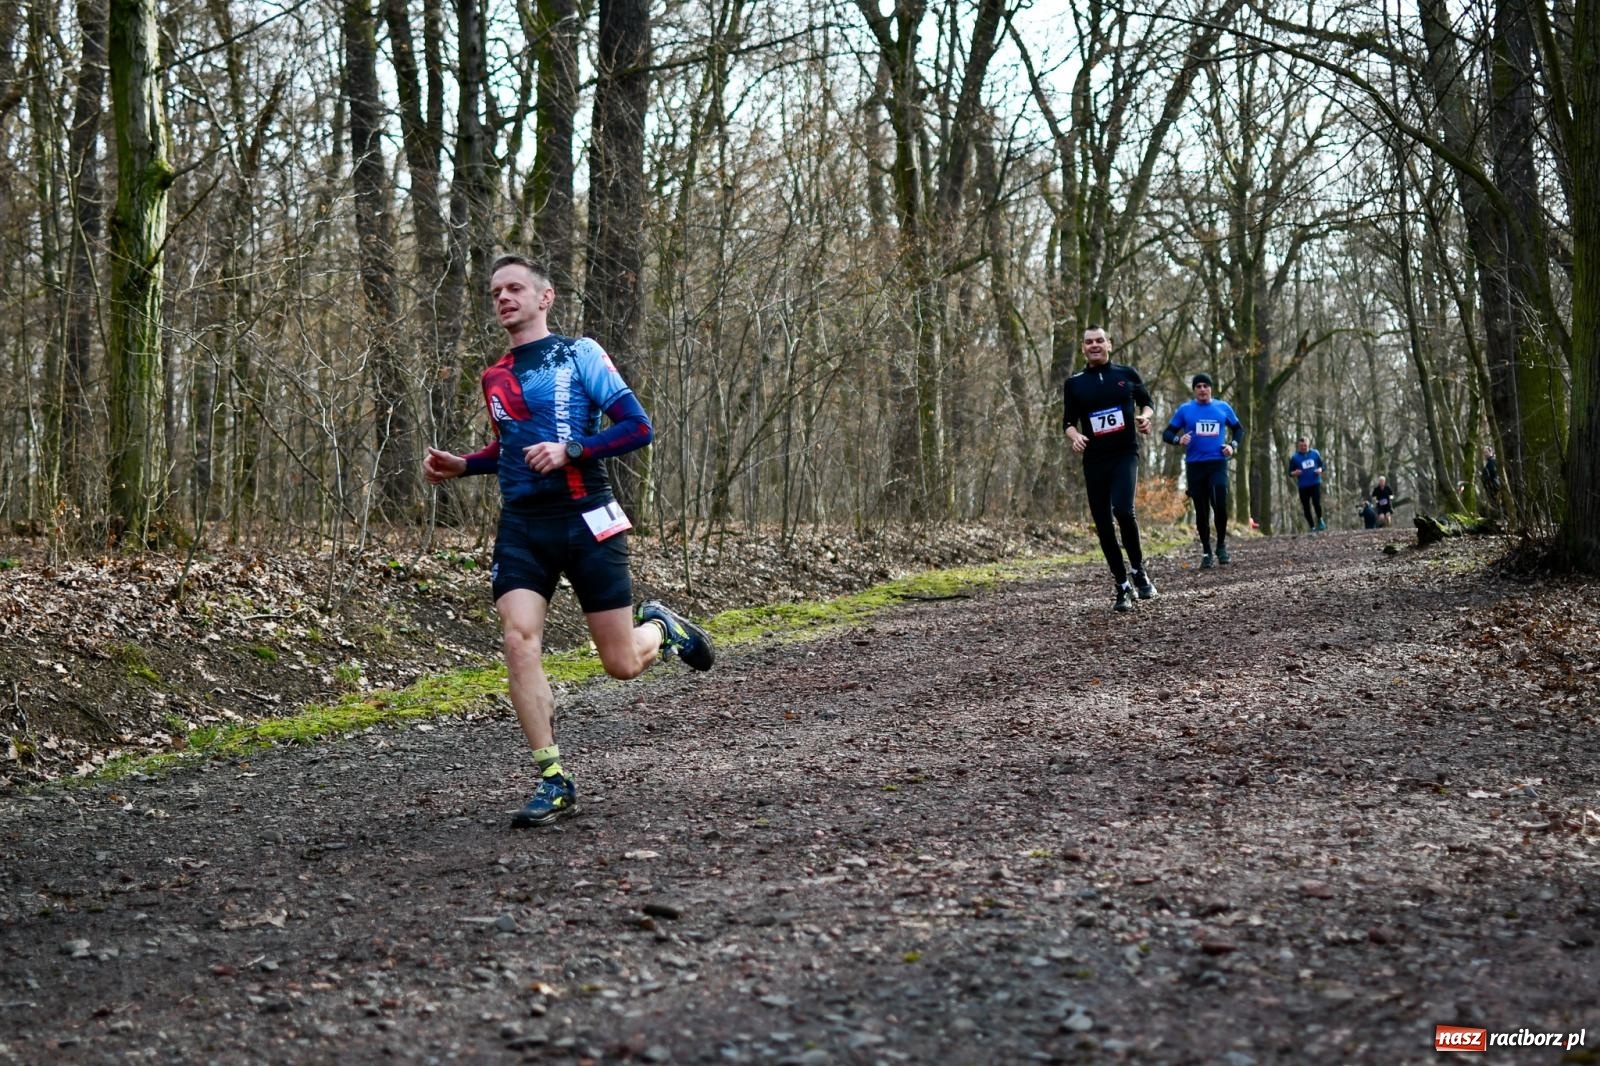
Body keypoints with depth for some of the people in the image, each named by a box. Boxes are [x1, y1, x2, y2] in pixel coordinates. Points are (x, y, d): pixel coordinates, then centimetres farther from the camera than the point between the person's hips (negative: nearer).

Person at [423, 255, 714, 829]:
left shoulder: (579, 354, -1)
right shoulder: (495, 378, 15)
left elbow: (639, 426, -8)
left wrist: (570, 451, -20)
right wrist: (461, 466, 13)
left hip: (585, 522, -4)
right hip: (522, 528, 4)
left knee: (623, 665, -1)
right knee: (518, 640, -18)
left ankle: (661, 627, 36)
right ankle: (554, 782, -11)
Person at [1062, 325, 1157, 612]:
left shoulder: (1127, 374, 6)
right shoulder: (1074, 383, 7)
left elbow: (1147, 402, 16)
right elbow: (1068, 421, 8)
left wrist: (1145, 417, -6)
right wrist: (1074, 436, -13)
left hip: (1125, 455, -2)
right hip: (1094, 460, 3)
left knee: (1123, 509, -25)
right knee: (1103, 524, 2)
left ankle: (1138, 570, -5)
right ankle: (1123, 587, 14)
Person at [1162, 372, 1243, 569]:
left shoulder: (1223, 408, 7)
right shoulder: (1185, 410, 4)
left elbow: (1239, 429, 20)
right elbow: (1167, 434, 5)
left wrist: (1233, 445, 2)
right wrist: (1178, 439, -16)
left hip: (1218, 463, 0)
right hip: (1195, 465, 0)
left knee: (1220, 505, -15)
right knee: (1201, 510, 4)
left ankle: (1221, 545, 5)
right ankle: (1206, 551, 14)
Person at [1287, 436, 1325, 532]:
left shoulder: (1315, 453, 4)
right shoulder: (1294, 458, 0)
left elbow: (1321, 465, 14)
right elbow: (1290, 473, 4)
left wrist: (1319, 470, -8)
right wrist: (1295, 473, -18)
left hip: (1316, 483, 0)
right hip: (1303, 486, 0)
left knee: (1317, 503, -17)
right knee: (1306, 508, 2)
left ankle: (1320, 520, 11)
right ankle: (1312, 527, 19)